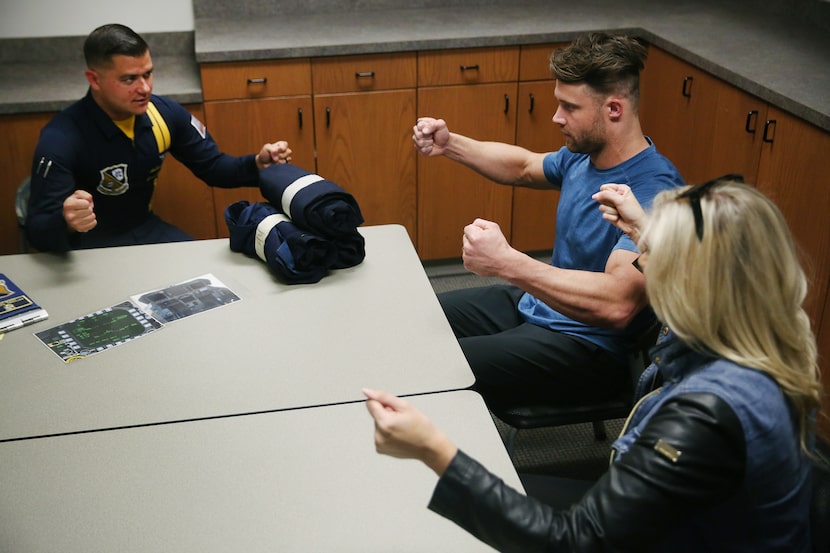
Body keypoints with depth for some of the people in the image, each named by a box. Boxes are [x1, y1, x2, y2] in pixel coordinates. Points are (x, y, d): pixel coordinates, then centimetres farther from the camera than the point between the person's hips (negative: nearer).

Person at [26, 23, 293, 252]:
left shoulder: (165, 112, -10)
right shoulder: (61, 139, -25)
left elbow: (212, 167, 5)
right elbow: (38, 231, -27)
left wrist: (258, 164, -17)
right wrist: (66, 223, -52)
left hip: (145, 228, 5)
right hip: (90, 246, -5)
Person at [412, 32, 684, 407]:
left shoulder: (653, 192, -28)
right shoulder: (582, 155, 1)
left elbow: (617, 305, -40)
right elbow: (525, 167, 22)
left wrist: (506, 262, -43)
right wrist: (450, 144, 8)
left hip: (589, 347, -9)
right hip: (535, 305, 9)